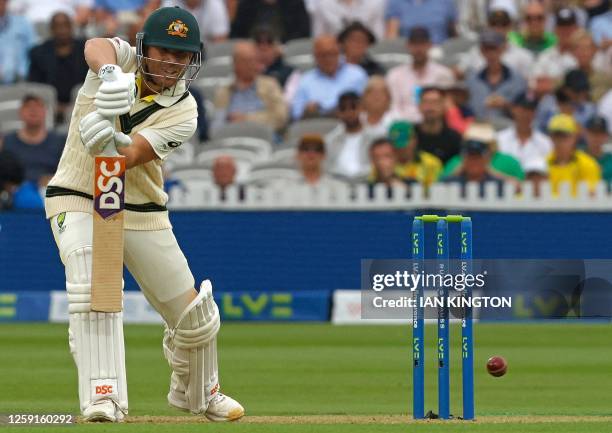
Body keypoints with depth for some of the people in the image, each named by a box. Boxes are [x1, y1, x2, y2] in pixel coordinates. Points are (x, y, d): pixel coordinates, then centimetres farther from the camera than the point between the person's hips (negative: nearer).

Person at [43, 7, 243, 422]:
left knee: (194, 315, 6)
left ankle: (197, 392, 35)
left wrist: (111, 143, -50)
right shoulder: (123, 61, -9)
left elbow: (132, 155, -27)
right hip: (78, 201, -2)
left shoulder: (183, 112, -11)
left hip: (142, 213, 2)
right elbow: (96, 47, -36)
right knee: (92, 288, -29)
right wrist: (110, 73, -59)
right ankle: (103, 398, -31)